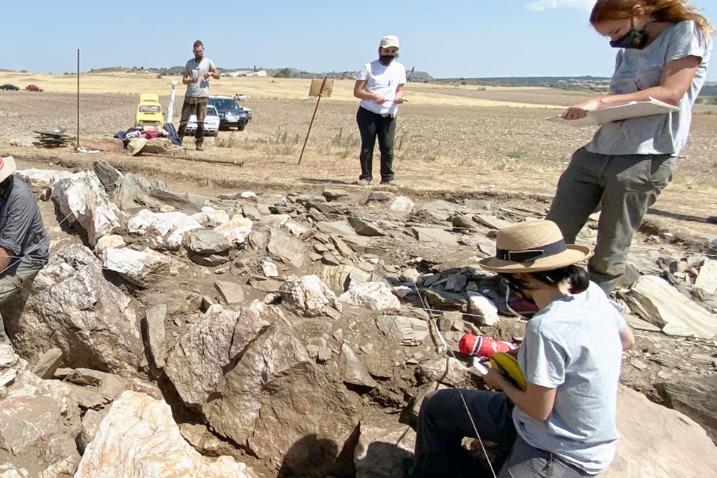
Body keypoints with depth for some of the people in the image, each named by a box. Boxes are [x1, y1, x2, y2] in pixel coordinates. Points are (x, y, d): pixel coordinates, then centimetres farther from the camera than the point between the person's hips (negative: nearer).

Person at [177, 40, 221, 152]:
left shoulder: (208, 62, 5)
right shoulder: (189, 63, 11)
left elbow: (218, 75, 8)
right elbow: (184, 79, 9)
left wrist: (211, 73, -13)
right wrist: (191, 80, -13)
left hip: (202, 96, -2)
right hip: (189, 96, 2)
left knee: (200, 121, -1)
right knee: (183, 120, 1)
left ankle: (199, 143, 6)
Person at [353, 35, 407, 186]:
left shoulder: (399, 68, 11)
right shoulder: (369, 67, 1)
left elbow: (399, 89, 16)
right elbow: (357, 91, -3)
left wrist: (399, 96, -9)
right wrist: (374, 96, -20)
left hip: (389, 116, 2)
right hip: (368, 113, -2)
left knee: (388, 147, -3)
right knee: (367, 146, -2)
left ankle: (387, 177, 7)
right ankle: (366, 176, 8)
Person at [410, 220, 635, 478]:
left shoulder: (546, 328, -33)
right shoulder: (591, 292, -9)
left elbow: (538, 411, -24)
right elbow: (626, 340, 10)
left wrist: (499, 382, -3)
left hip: (565, 453, -8)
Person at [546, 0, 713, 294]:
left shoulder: (687, 31, 1)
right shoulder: (627, 51, 22)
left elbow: (670, 93, -11)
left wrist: (601, 102, -17)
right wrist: (592, 111, -1)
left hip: (646, 156, -7)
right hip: (598, 149, 7)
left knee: (611, 248, -1)